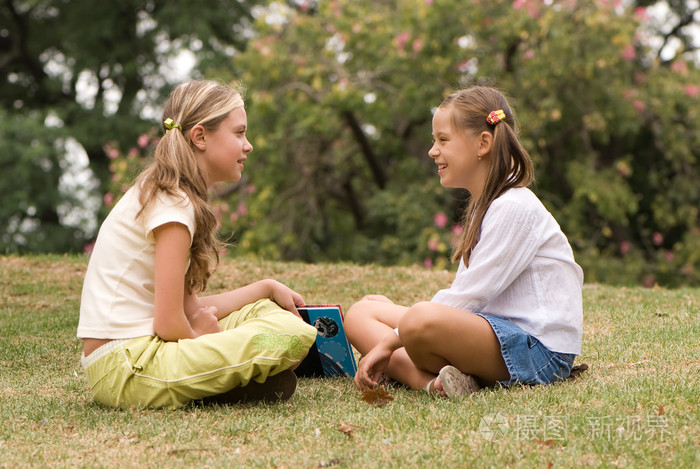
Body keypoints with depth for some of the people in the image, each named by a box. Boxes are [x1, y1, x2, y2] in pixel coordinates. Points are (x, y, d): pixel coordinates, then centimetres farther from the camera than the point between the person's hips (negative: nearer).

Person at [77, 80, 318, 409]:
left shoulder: (159, 195, 18)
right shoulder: (173, 205, -13)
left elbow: (189, 309, 14)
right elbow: (169, 324, -17)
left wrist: (266, 288, 18)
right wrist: (198, 337, 3)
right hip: (125, 367, -10)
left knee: (264, 310, 22)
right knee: (293, 334, -21)